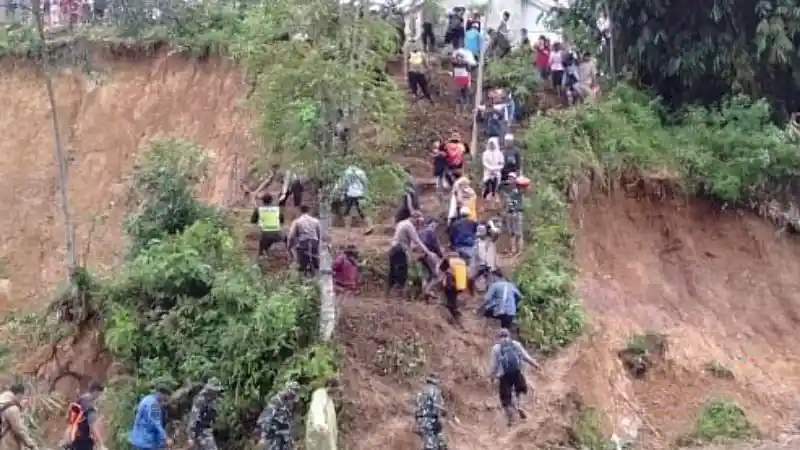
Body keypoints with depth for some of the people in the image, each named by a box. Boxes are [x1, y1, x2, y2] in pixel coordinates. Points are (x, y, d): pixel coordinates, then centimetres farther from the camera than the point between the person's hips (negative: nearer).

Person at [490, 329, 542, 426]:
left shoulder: (496, 348, 3)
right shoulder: (516, 344, 9)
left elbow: (494, 365, 0)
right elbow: (526, 357, 8)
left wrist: (493, 375, 14)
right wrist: (536, 364, 18)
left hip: (504, 375, -2)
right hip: (517, 373, 2)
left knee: (506, 397, 11)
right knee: (521, 389, 28)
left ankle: (511, 420, 12)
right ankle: (519, 406, 3)